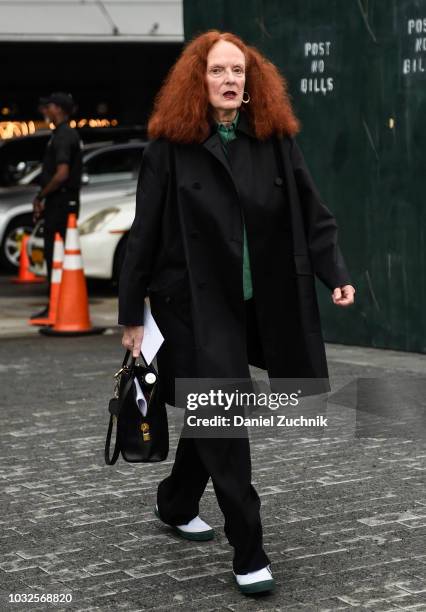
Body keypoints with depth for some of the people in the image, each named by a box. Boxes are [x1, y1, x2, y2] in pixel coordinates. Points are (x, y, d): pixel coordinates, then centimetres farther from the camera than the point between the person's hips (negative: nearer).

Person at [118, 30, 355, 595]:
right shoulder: (171, 146, -7)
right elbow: (145, 233, -4)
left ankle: (176, 504, 41)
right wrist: (131, 314, -1)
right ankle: (249, 553, -1)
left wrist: (336, 274, -8)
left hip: (252, 303, 4)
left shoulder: (276, 141, 2)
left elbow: (312, 215, 5)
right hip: (192, 303, -4)